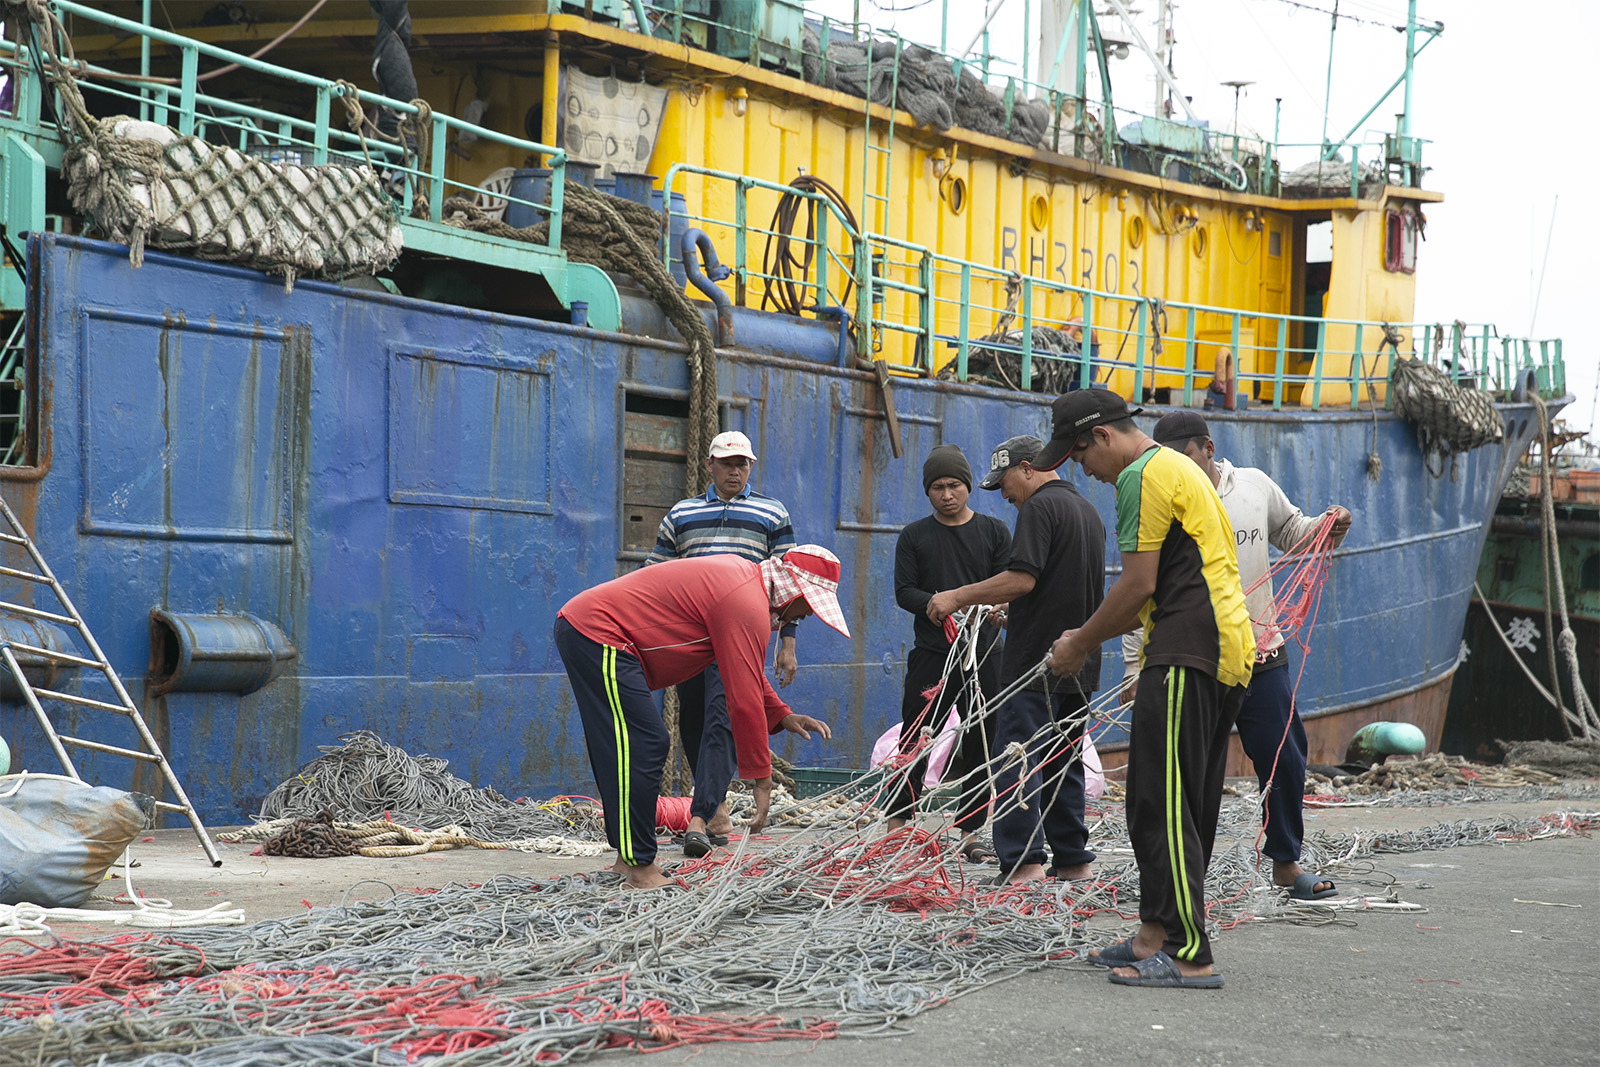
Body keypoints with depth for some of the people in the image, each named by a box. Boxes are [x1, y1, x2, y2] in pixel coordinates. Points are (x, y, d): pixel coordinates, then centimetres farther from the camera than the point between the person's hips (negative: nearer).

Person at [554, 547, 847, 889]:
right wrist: (761, 779, -11)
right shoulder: (748, 607, -17)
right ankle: (638, 867, -11)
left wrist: (782, 716, 17)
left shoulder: (742, 577, 16)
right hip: (598, 637, -11)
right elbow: (744, 699, -17)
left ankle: (628, 857, 20)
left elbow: (746, 671, 29)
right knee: (641, 748, -12)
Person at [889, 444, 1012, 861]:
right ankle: (896, 825, 3)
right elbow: (904, 591, 1)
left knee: (981, 745, 2)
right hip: (931, 653, -1)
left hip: (983, 654, 1)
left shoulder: (994, 531, 9)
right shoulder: (914, 536, 8)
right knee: (915, 742, -4)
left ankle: (969, 833, 9)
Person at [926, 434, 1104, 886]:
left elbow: (1022, 579, -21)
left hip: (1035, 662, -9)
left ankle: (1024, 861, -17)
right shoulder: (1089, 511, 19)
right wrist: (1008, 610, 29)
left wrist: (959, 597, -13)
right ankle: (1073, 860, 15)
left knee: (1017, 764, -9)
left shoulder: (1040, 507, -10)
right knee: (1064, 764, 14)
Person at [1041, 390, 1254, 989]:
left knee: (1161, 805, -11)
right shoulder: (1178, 469, 25)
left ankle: (1189, 957, -13)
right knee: (1185, 807, 13)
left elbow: (1139, 586, -12)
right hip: (1228, 653, 11)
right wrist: (1089, 637, 21)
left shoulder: (1143, 477, -7)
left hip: (1187, 657, -11)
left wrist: (1081, 646, -1)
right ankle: (1156, 936, 17)